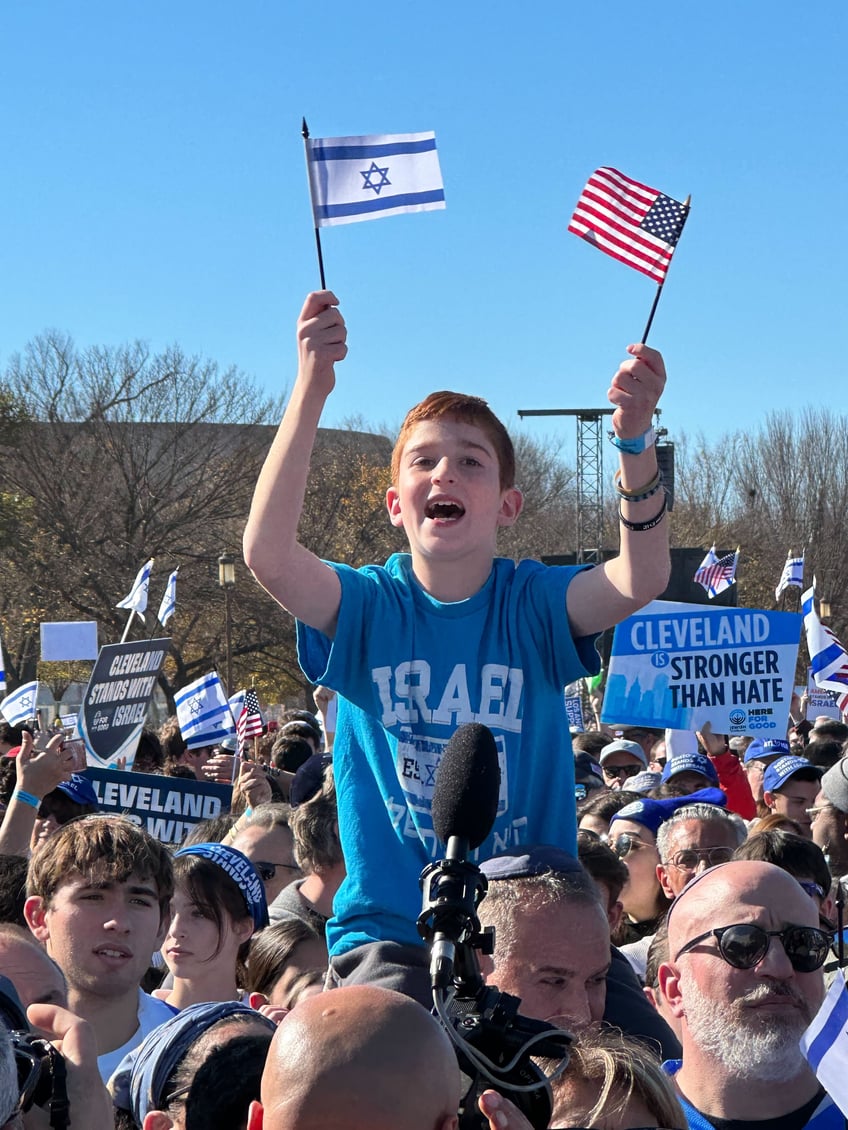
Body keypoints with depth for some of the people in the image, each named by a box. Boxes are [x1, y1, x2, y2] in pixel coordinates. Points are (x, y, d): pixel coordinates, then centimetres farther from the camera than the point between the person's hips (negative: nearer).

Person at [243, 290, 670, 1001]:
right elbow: (267, 555, -21)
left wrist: (636, 441, -35)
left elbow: (642, 579, -19)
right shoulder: (368, 606, -1)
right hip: (391, 931, -1)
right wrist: (311, 391, -29)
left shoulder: (534, 604, 1)